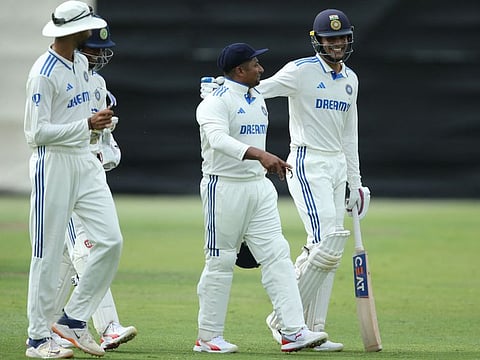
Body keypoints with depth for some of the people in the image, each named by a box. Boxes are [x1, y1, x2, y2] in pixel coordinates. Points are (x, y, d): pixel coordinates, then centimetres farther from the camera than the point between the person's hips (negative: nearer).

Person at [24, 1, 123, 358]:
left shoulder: (81, 63, 10)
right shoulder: (44, 73, -17)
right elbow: (37, 133, -21)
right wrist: (88, 125, -25)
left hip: (86, 163, 8)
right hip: (54, 165, -8)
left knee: (111, 241, -2)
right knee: (48, 254, -2)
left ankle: (74, 318, 8)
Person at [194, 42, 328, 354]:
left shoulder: (258, 99, 14)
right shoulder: (216, 102, -13)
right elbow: (218, 138, -32)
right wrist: (259, 155, -45)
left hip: (259, 186, 7)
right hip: (224, 188, -7)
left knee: (277, 256, -3)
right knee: (220, 262, -1)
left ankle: (293, 331, -8)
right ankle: (208, 337, 8)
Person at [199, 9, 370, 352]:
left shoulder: (350, 79, 14)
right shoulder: (302, 71, -8)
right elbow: (258, 88, -19)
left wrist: (354, 181, 19)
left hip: (337, 167, 8)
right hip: (308, 165, -8)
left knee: (326, 251, 4)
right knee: (327, 244, -18)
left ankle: (312, 330, 7)